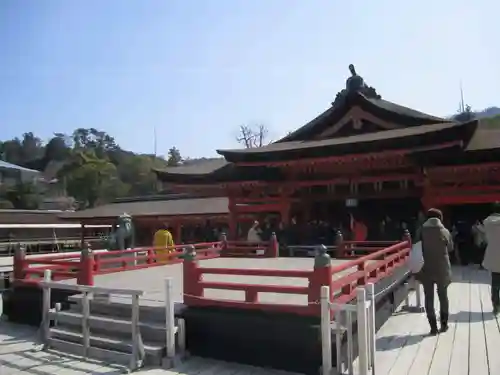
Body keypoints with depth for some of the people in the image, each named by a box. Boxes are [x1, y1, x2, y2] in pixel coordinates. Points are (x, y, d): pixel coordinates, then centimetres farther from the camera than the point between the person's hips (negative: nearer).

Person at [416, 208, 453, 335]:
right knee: (443, 296, 17)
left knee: (429, 298, 6)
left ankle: (433, 327, 6)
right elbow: (450, 248, 8)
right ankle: (444, 324, 25)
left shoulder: (421, 231, -6)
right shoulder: (445, 232, -5)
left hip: (426, 269, -1)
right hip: (442, 269, 1)